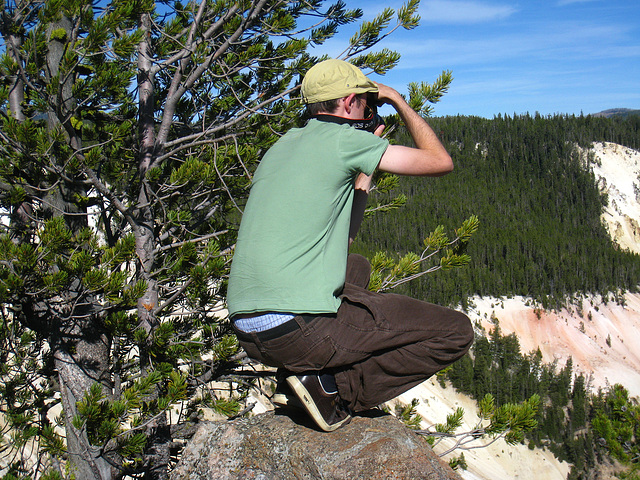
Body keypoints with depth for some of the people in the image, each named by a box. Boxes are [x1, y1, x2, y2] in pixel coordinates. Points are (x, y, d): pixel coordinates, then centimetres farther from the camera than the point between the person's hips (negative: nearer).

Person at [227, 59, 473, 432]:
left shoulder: (284, 145, 21)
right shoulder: (343, 138, -3)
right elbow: (441, 162, 4)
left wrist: (365, 169, 28)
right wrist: (400, 102, 16)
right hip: (301, 327, -8)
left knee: (356, 266, 36)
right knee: (457, 332, 3)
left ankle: (295, 377, 17)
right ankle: (332, 388, -5)